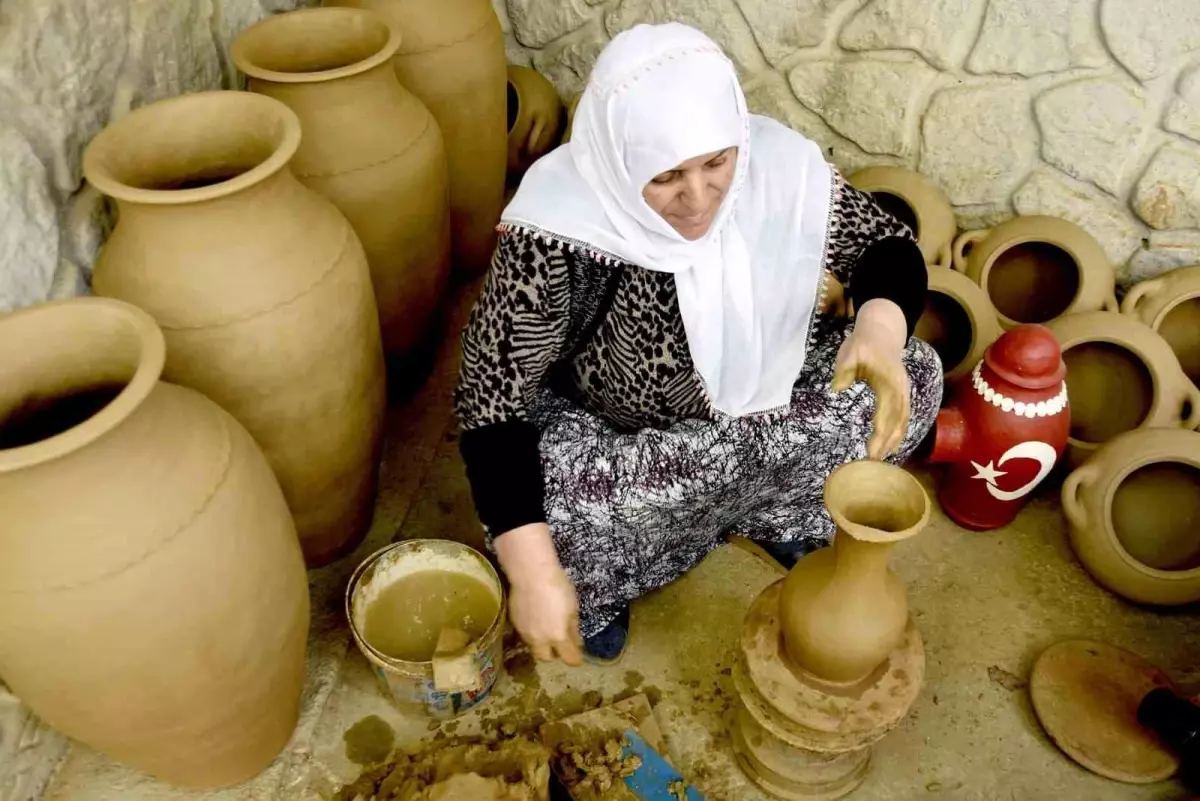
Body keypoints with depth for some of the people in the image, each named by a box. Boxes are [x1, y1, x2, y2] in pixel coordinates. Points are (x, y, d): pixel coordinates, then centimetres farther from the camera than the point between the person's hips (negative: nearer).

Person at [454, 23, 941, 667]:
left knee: (913, 376, -11)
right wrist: (534, 573, -34)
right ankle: (605, 579, 7)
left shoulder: (780, 168, -22)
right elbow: (491, 395, -28)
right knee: (536, 508, -32)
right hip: (606, 428, -3)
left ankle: (772, 510, 12)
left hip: (762, 396, 4)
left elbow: (888, 247, -8)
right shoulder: (558, 230, -32)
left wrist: (879, 326, -32)